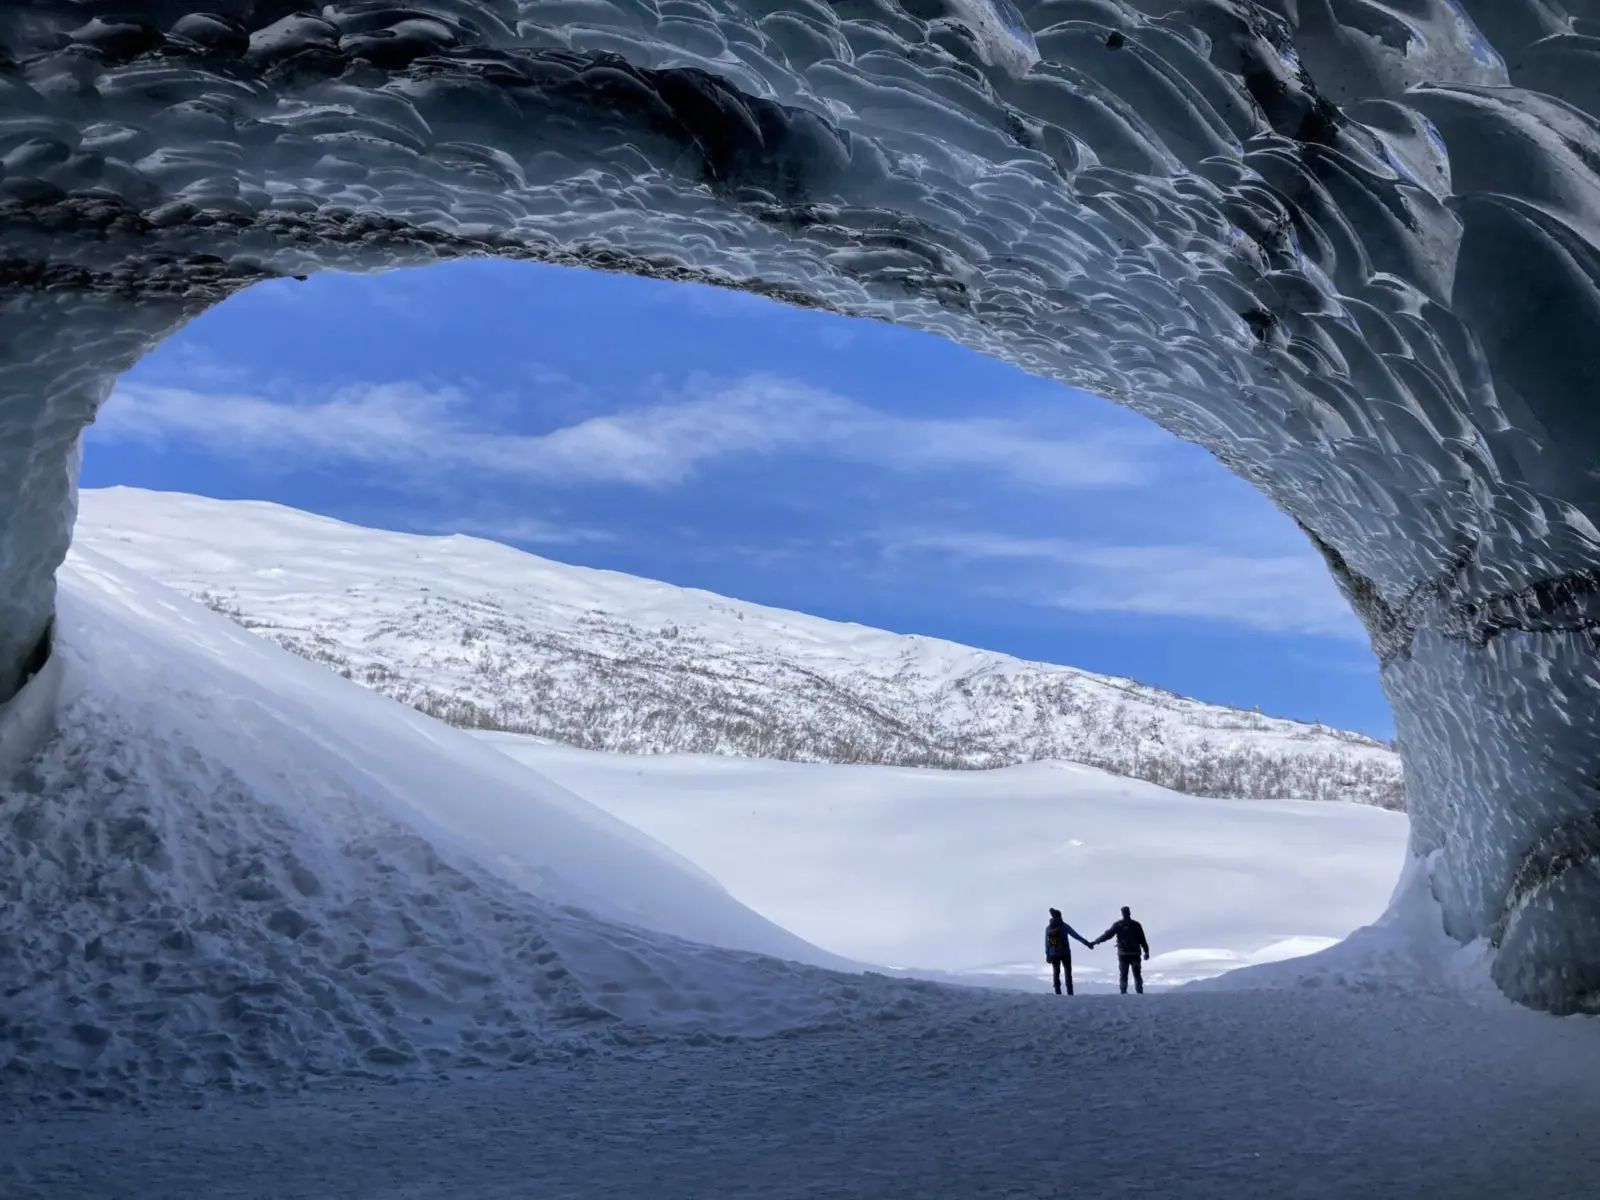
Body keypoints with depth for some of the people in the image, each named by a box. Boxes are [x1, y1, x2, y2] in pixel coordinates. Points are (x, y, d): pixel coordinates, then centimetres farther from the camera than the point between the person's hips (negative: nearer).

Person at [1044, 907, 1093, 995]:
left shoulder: (1048, 928, 1)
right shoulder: (1064, 926, -7)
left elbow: (1047, 943, 1)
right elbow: (1076, 935, -10)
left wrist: (1047, 954, 7)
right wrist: (1087, 943, -9)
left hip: (1053, 954, 2)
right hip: (1065, 953, -2)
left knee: (1056, 973, 10)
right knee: (1068, 973, 8)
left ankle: (1058, 993, 4)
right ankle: (1069, 993, 2)